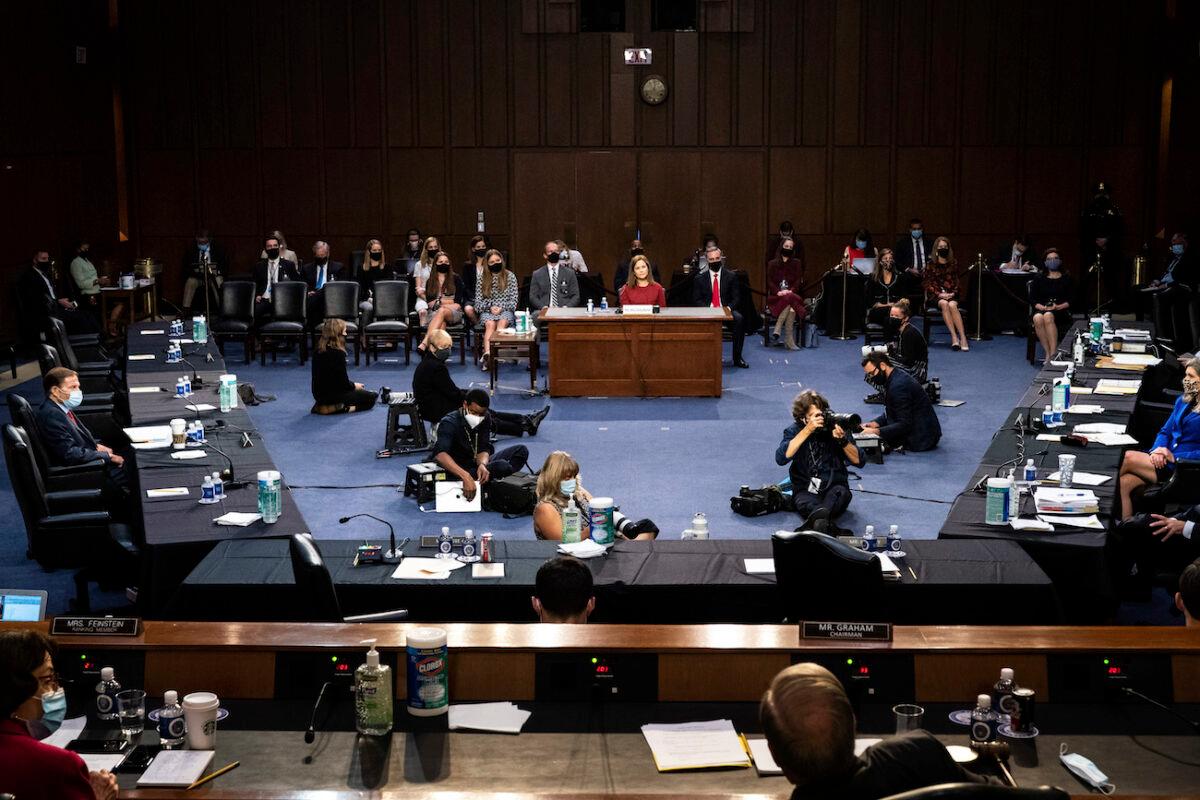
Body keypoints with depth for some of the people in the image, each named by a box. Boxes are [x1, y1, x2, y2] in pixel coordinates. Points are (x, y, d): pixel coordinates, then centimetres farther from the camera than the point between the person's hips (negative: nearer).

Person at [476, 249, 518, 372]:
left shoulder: (510, 276, 8)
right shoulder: (481, 278, 10)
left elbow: (513, 299, 4)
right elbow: (478, 300, 8)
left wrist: (501, 308, -11)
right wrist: (490, 307, -10)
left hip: (506, 310, -1)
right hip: (487, 311, 1)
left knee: (502, 321, -34)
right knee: (490, 324, -33)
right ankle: (487, 352, -55)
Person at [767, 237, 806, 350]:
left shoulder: (797, 263, 15)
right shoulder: (772, 264, 14)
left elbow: (799, 280, 5)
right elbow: (770, 281, 3)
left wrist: (790, 291, -15)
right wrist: (778, 291, -17)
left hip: (792, 294, 1)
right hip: (776, 297, -1)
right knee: (790, 306, -35)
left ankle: (777, 331, -36)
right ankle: (789, 340, -35)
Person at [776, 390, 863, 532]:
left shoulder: (834, 427, 2)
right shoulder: (794, 430, 2)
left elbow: (858, 461, 0)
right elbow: (781, 458, -18)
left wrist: (842, 440, -18)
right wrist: (807, 430, -21)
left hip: (834, 490, 1)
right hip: (805, 491, -1)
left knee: (842, 492, -34)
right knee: (803, 502, -35)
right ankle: (831, 528, -61)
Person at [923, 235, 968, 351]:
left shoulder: (953, 263, 15)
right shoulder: (931, 265, 9)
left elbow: (956, 281, 12)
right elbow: (928, 284, 3)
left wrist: (953, 293, -7)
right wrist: (940, 294, -10)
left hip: (951, 295, 1)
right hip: (936, 296, -1)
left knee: (952, 305, -33)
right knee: (944, 304, -35)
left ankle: (963, 337, -42)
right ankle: (954, 337, -44)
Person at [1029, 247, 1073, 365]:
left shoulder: (1066, 280, 14)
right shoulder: (1039, 279, 18)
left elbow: (1070, 301, 6)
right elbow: (1032, 299, 9)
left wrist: (1058, 307, -12)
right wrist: (1042, 307, -10)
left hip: (1061, 312, -2)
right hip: (1041, 310, 2)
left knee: (1048, 316, -39)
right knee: (1037, 318, -37)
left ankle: (1053, 354, -43)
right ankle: (1048, 354, -35)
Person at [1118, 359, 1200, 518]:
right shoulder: (1183, 401, 15)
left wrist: (1174, 457, -19)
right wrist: (1157, 450, -4)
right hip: (1164, 461, 7)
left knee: (1129, 457, -19)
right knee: (1125, 483, -18)